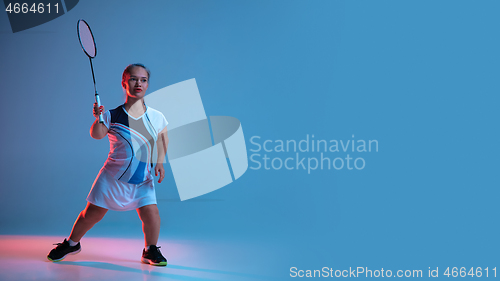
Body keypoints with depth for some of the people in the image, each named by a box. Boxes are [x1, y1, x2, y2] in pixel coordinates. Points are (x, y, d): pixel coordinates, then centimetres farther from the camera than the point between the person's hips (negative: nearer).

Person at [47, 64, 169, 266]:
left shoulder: (156, 118, -2)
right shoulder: (112, 116, -8)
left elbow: (163, 139, 14)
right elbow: (97, 135, -22)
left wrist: (159, 163, 5)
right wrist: (97, 119, -40)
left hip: (143, 181, 1)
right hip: (113, 178, -1)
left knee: (151, 213, -14)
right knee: (91, 214, 7)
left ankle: (150, 251, 13)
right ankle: (71, 244, 35)